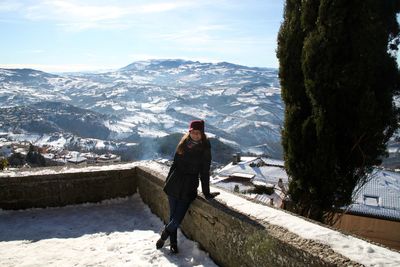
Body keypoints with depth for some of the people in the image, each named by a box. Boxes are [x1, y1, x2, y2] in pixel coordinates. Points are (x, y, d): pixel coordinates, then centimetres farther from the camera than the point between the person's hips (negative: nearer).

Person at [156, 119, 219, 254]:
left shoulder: (205, 149, -7)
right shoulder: (183, 144, 2)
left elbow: (204, 172, -4)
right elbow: (175, 164, 10)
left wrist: (206, 193, -3)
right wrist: (167, 182, 12)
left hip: (189, 188, -2)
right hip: (174, 184, 3)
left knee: (177, 219, -3)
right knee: (173, 216, 8)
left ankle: (163, 236, 25)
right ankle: (173, 243, 28)